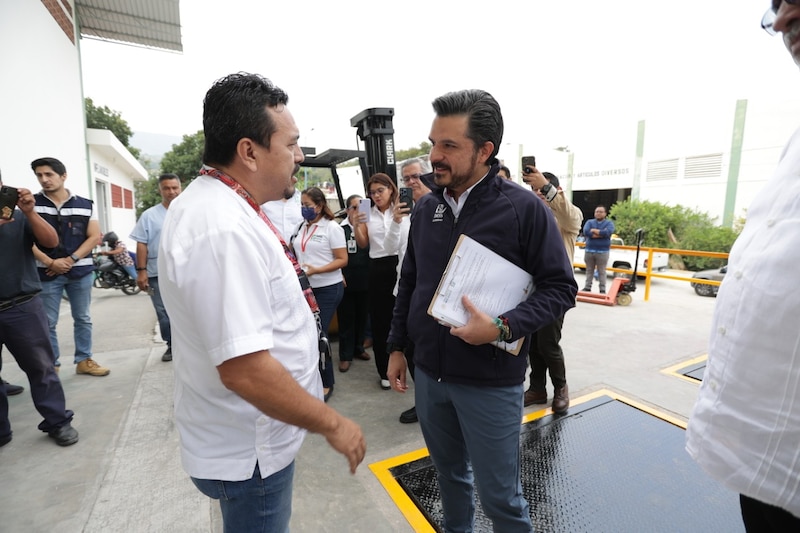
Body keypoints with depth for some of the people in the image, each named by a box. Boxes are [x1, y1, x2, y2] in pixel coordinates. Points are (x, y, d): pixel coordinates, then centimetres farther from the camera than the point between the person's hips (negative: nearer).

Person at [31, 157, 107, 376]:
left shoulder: (85, 205, 4)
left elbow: (94, 237, 1)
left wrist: (70, 260, -10)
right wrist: (51, 263, -15)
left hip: (81, 270, 2)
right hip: (46, 272, -1)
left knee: (83, 319, 10)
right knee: (47, 323, 5)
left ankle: (84, 361, 22)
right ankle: (51, 366, 17)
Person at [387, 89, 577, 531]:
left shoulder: (524, 208, -13)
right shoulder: (425, 208, 2)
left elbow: (561, 288, -9)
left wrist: (503, 328, -23)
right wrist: (396, 346, 10)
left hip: (491, 381, -4)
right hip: (428, 373, 5)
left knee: (499, 494, 13)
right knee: (449, 472, 26)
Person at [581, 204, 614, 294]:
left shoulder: (609, 223, 6)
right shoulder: (589, 222, 10)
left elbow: (607, 232, -17)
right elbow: (586, 232, -10)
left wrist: (594, 230, -7)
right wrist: (601, 234, -12)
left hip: (602, 252, -2)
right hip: (589, 251, 2)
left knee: (602, 272, -1)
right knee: (589, 271, 7)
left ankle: (602, 290, 3)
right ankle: (587, 287, 13)